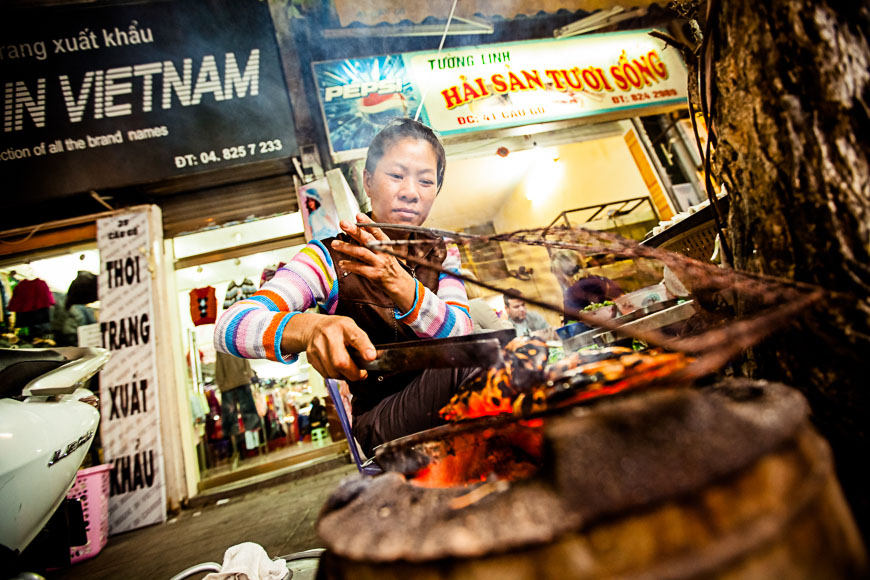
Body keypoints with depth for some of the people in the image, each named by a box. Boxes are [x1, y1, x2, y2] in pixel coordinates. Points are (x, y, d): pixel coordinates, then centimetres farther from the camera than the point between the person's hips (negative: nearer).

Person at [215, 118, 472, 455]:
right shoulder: (330, 259, -6)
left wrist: (401, 286, -31)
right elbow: (230, 326, -20)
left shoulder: (441, 254, 7)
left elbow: (462, 337, -12)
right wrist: (310, 328, -43)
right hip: (380, 419, -4)